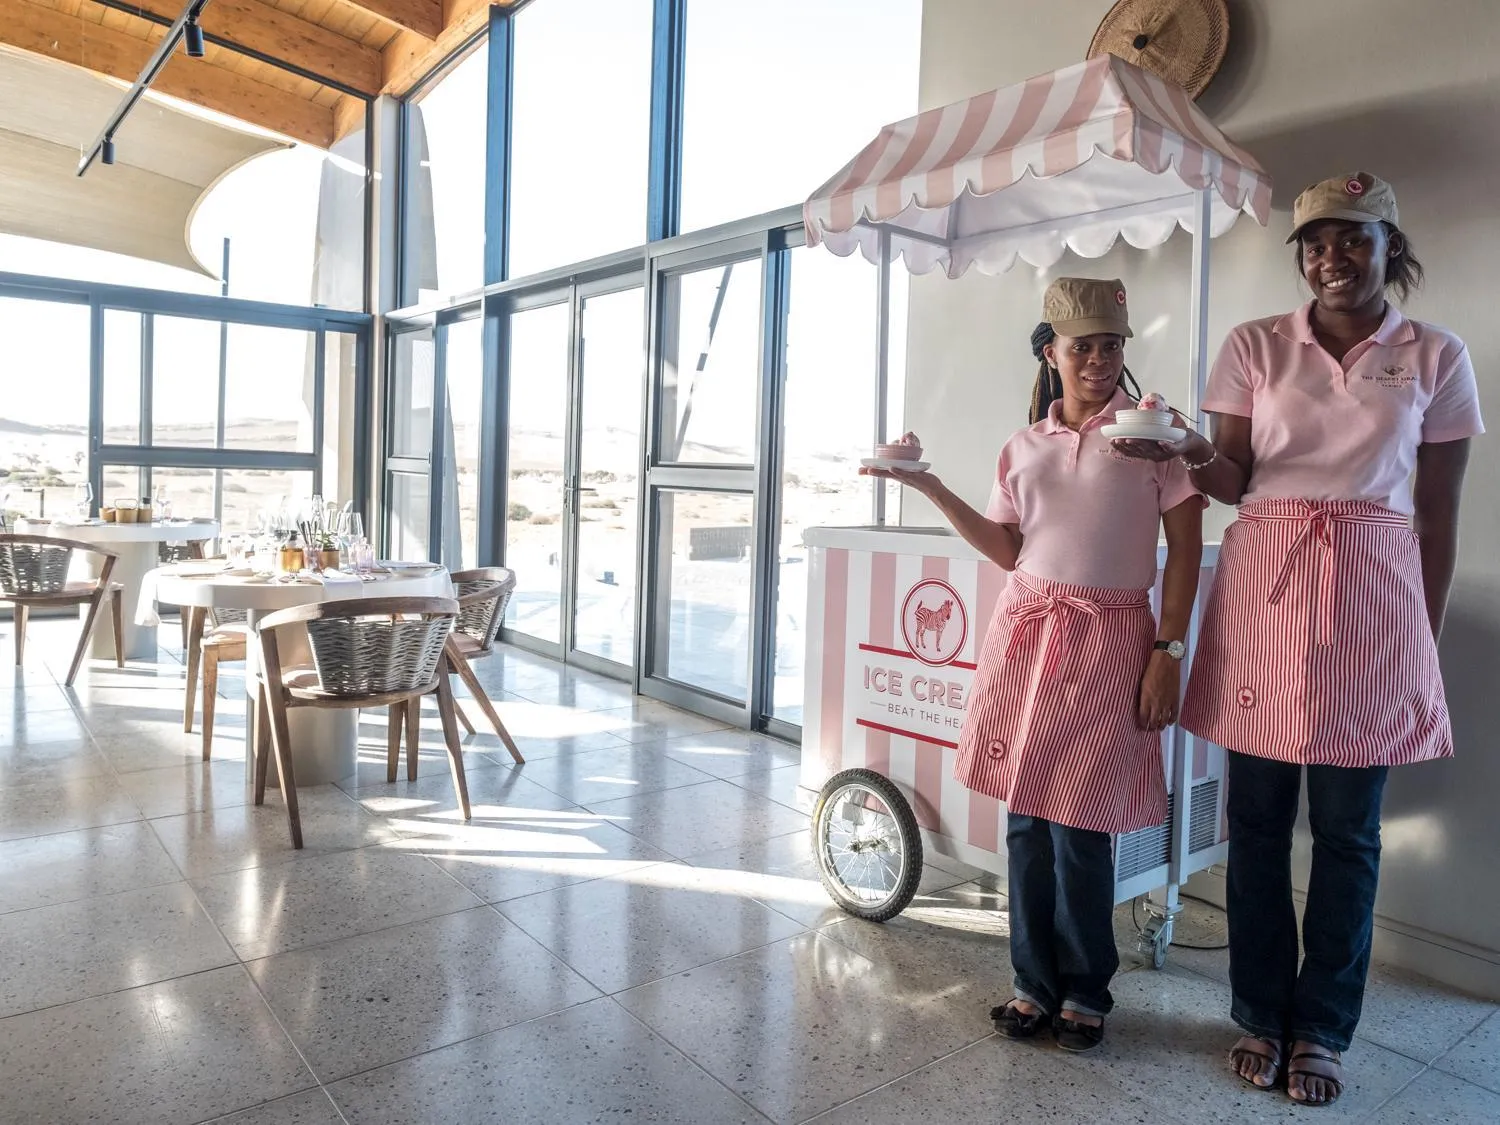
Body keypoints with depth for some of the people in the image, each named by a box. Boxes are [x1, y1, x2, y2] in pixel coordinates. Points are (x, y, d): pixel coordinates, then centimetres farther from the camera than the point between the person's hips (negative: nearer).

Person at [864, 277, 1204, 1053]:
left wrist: (1168, 650, -7)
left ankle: (1084, 992, 20)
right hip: (1026, 631, 4)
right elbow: (1007, 550, 8)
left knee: (1079, 826, -2)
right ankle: (1035, 983, 23)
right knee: (1025, 815, 6)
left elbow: (1185, 548, -1)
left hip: (1109, 639, -3)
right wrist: (931, 487, 1)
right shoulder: (1023, 446, 12)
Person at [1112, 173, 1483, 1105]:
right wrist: (1197, 456, -21)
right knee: (1258, 817, 7)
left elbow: (1438, 513, 7)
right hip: (1263, 586, 0)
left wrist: (1428, 640, 5)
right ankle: (1261, 1017, 25)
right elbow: (1232, 480, 2)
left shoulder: (1436, 357, 6)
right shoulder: (1256, 346, 5)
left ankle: (1323, 1030, 25)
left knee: (1347, 829, 7)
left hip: (1373, 596, 0)